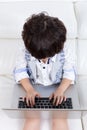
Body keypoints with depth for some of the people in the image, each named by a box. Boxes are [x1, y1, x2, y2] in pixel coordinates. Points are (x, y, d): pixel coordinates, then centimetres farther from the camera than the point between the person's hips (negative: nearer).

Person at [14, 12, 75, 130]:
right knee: (32, 120, -16)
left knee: (60, 120, -13)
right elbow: (20, 72, -8)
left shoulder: (64, 52, -20)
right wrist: (29, 89, -24)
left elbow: (69, 73, -7)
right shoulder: (25, 52, -20)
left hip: (57, 90, 0)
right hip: (34, 91, 0)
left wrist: (60, 90, -24)